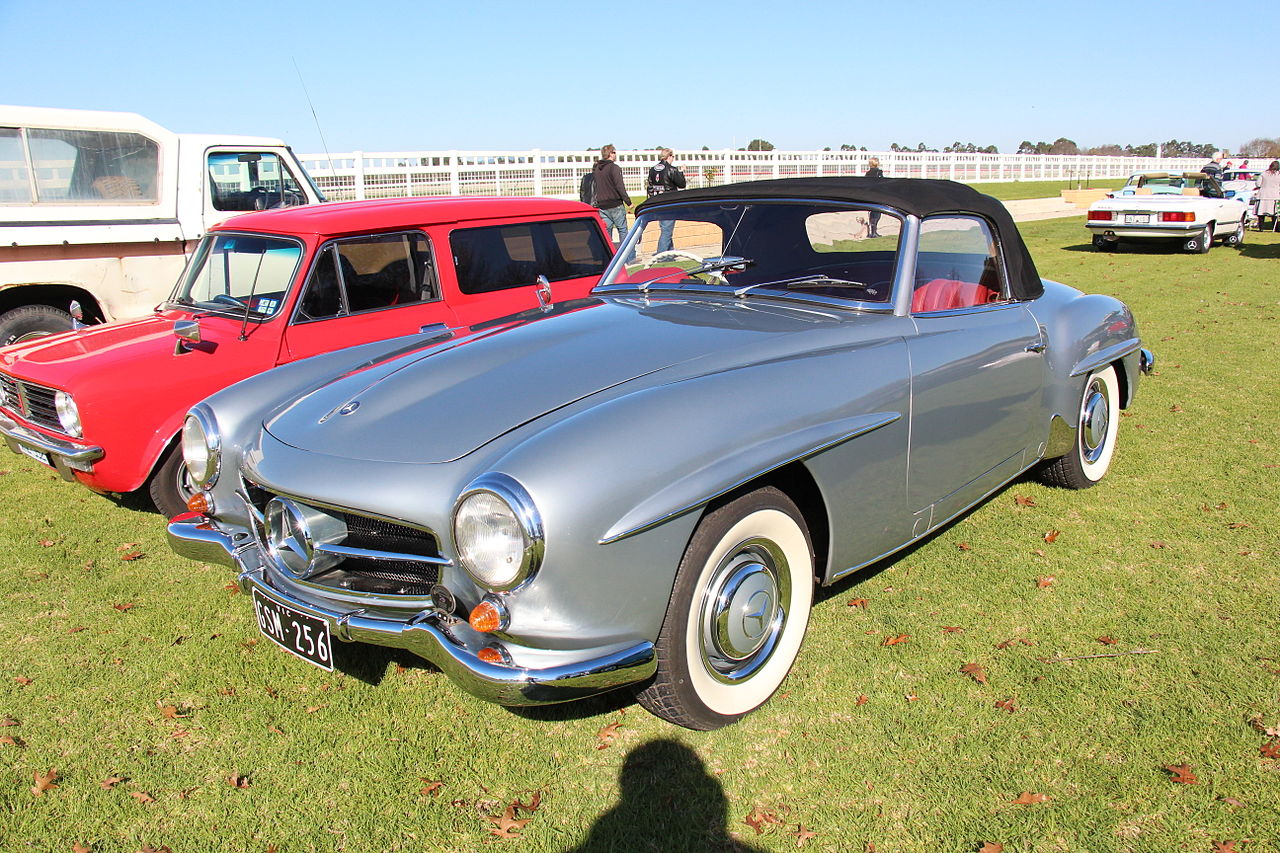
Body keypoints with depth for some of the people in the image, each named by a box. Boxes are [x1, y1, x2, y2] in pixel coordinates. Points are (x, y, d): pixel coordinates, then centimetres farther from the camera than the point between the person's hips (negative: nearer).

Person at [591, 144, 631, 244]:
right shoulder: (614, 168, -11)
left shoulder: (596, 169, 10)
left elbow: (594, 187, 15)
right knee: (622, 230, 2)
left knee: (605, 231, 7)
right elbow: (620, 186, -16)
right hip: (615, 205, -6)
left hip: (602, 205, 6)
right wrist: (628, 201, -12)